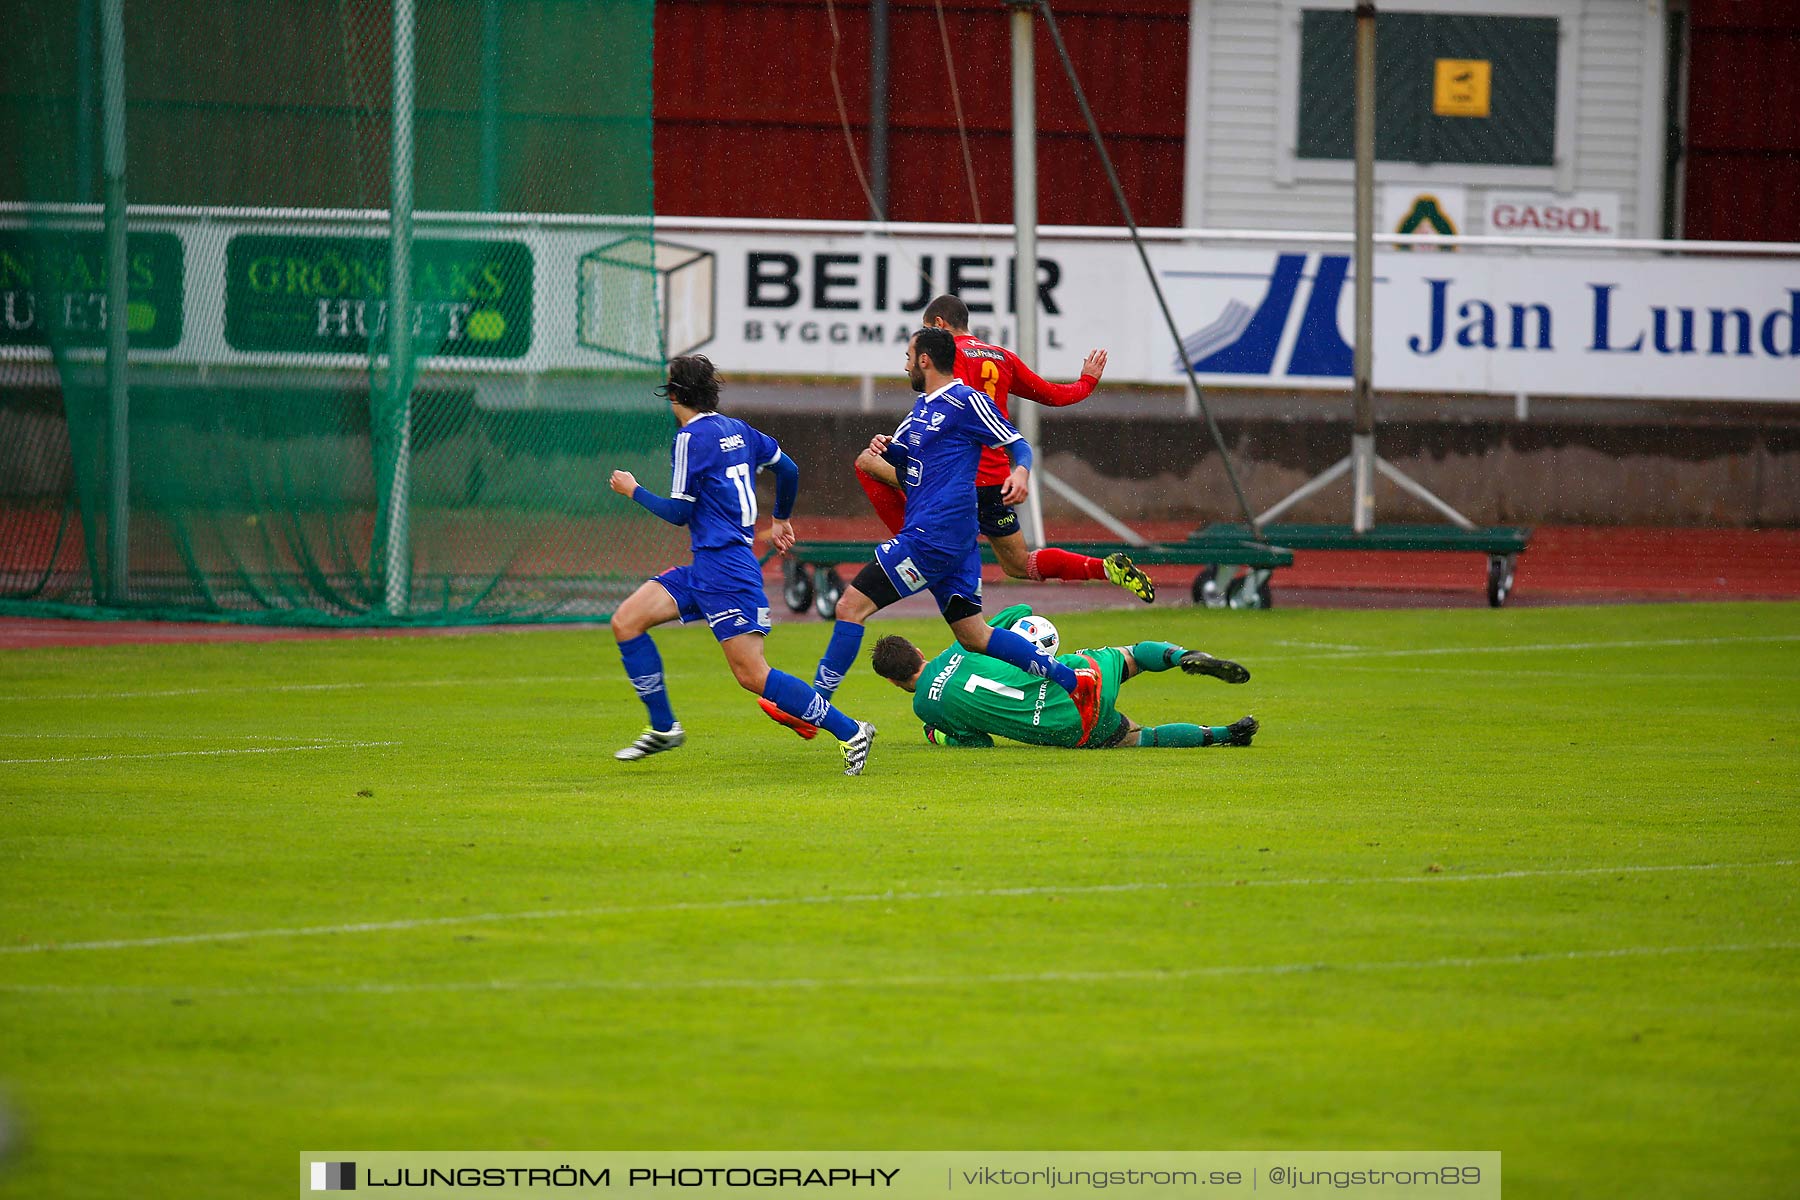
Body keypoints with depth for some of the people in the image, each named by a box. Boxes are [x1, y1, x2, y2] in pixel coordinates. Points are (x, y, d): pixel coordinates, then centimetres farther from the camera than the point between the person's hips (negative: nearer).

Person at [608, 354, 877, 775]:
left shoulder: (691, 438, -12)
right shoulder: (737, 430, 13)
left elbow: (679, 512, -11)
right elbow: (788, 469, 23)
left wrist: (633, 490, 4)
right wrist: (780, 520, 41)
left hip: (725, 570, -10)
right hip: (705, 568, 10)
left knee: (752, 674, -12)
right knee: (626, 621, 6)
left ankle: (849, 731, -11)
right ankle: (663, 728, 10)